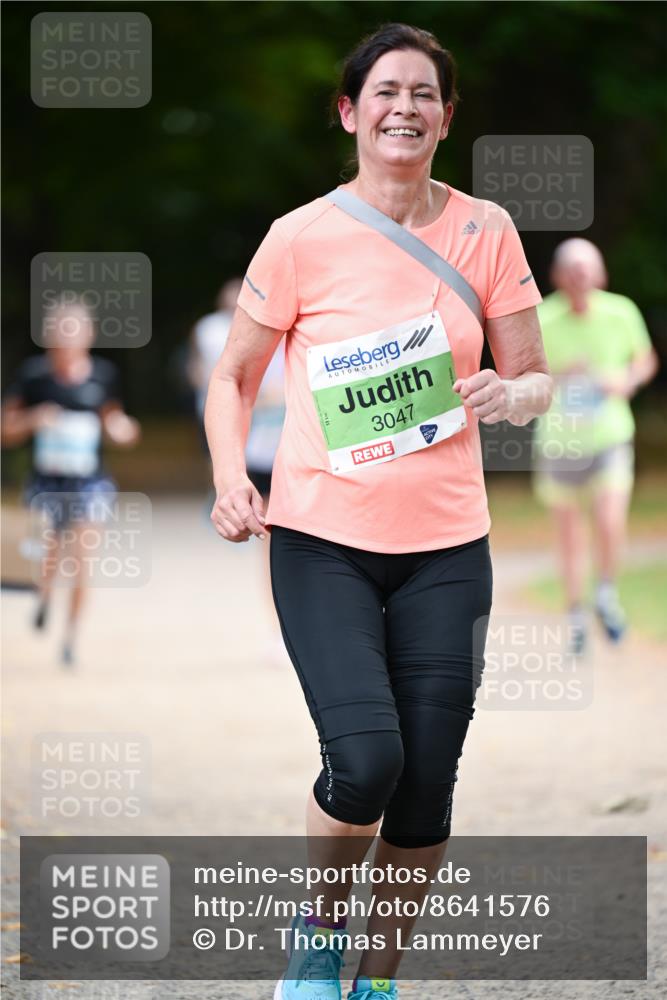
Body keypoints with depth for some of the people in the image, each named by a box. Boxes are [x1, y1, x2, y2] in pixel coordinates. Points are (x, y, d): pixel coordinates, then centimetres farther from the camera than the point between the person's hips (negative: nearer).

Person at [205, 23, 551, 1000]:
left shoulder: (485, 231, 2)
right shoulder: (302, 237, -5)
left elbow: (535, 377, 8)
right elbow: (234, 376, 5)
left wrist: (512, 393, -16)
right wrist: (231, 479, -12)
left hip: (446, 544, 3)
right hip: (321, 541, -3)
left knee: (426, 787, 2)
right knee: (365, 760, -19)